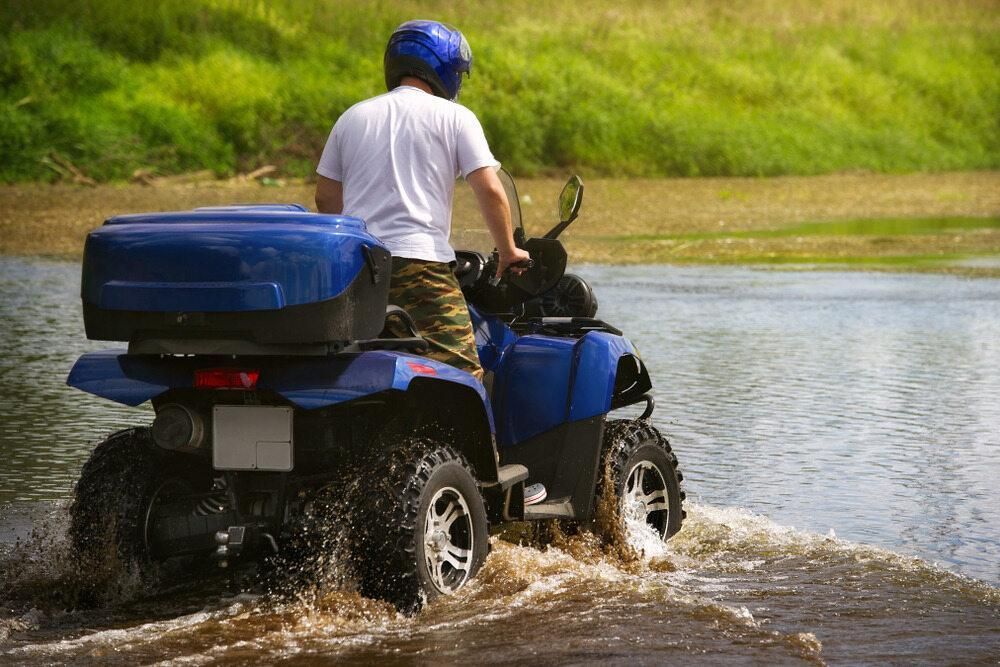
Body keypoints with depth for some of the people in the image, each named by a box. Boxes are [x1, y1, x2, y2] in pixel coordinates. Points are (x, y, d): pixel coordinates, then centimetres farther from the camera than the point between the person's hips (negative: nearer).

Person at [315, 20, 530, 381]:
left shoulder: (352, 117, 18)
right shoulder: (454, 117, 5)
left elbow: (326, 198, 22)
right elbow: (490, 191, -2)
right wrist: (508, 252, 11)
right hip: (420, 263, -5)